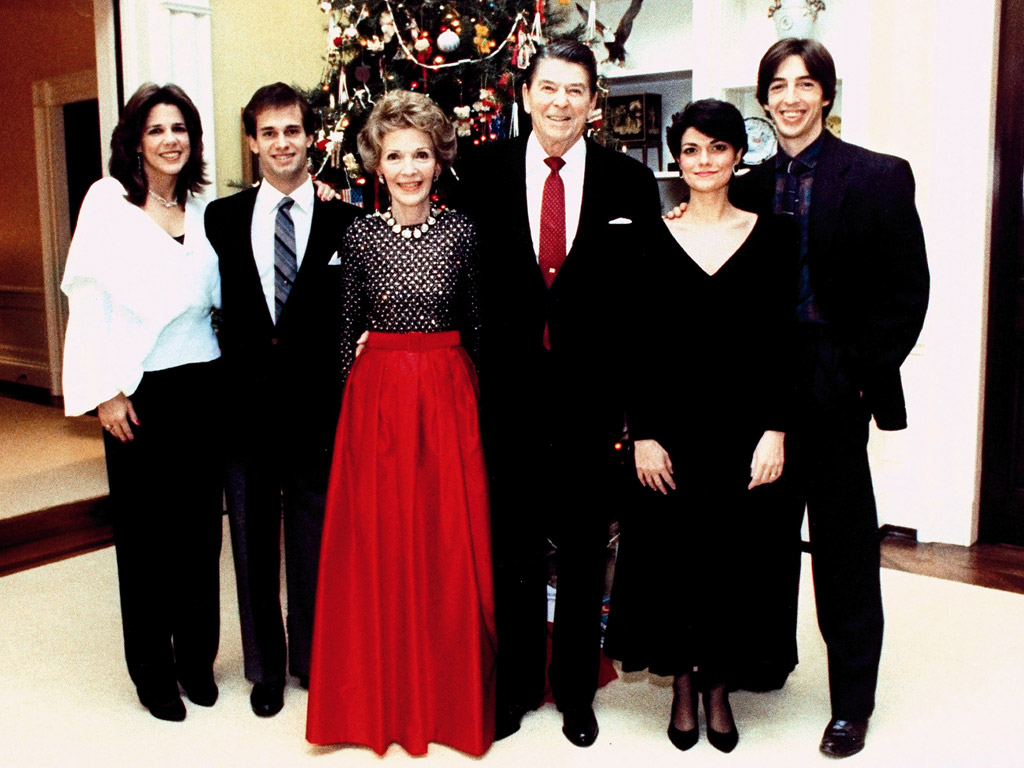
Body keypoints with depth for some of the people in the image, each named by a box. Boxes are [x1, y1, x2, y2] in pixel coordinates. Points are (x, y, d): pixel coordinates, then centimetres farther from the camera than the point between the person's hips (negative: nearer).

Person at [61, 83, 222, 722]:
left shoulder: (203, 207, 10)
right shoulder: (108, 200, -1)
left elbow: (217, 297, 11)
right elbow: (88, 301, -5)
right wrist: (106, 392, -10)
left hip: (203, 386, 4)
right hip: (139, 392, -3)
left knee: (201, 526, 9)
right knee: (144, 532, 5)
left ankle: (197, 657, 25)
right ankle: (154, 670, 20)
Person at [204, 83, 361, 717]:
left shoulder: (345, 222, 1)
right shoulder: (222, 218, 7)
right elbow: (218, 313, 4)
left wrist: (344, 400, -9)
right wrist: (226, 385, -3)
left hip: (316, 404, -2)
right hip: (245, 404, 2)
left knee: (316, 541, 10)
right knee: (254, 541, 13)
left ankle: (314, 661, 29)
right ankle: (266, 668, 30)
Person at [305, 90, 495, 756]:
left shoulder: (461, 231, 1)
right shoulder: (361, 236, 3)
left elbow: (477, 325, 6)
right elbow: (349, 329, 8)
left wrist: (469, 391, 3)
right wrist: (357, 390, 4)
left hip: (448, 395, 0)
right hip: (377, 395, 1)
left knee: (450, 543, 4)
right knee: (379, 544, 5)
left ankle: (451, 697, 22)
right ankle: (385, 696, 23)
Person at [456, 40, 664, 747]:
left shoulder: (630, 182, 0)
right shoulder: (484, 173, 2)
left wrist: (635, 399, -4)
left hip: (591, 396, 0)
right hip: (510, 392, 1)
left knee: (584, 552, 13)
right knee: (515, 548, 13)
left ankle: (577, 689, 31)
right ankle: (518, 682, 32)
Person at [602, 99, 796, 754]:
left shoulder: (770, 236, 3)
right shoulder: (655, 239, 2)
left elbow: (782, 342, 1)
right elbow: (638, 346, 0)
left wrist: (776, 430, -6)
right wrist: (642, 435, -7)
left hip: (742, 421, 0)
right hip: (671, 420, 0)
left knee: (728, 552, 7)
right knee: (670, 549, 6)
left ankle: (718, 685, 26)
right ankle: (683, 682, 25)